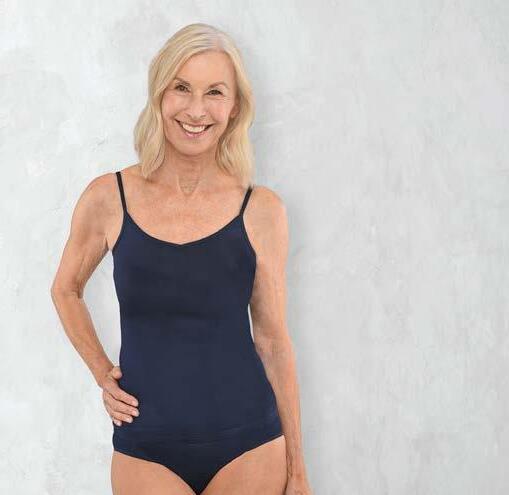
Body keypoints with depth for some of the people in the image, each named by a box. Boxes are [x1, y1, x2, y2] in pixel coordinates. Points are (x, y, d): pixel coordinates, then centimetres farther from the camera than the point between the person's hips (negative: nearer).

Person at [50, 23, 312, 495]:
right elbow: (65, 290, 14)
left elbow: (273, 338, 2)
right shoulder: (108, 198, -4)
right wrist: (102, 373, 4)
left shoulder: (261, 210, -5)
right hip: (145, 451, 0)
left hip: (248, 447, 0)